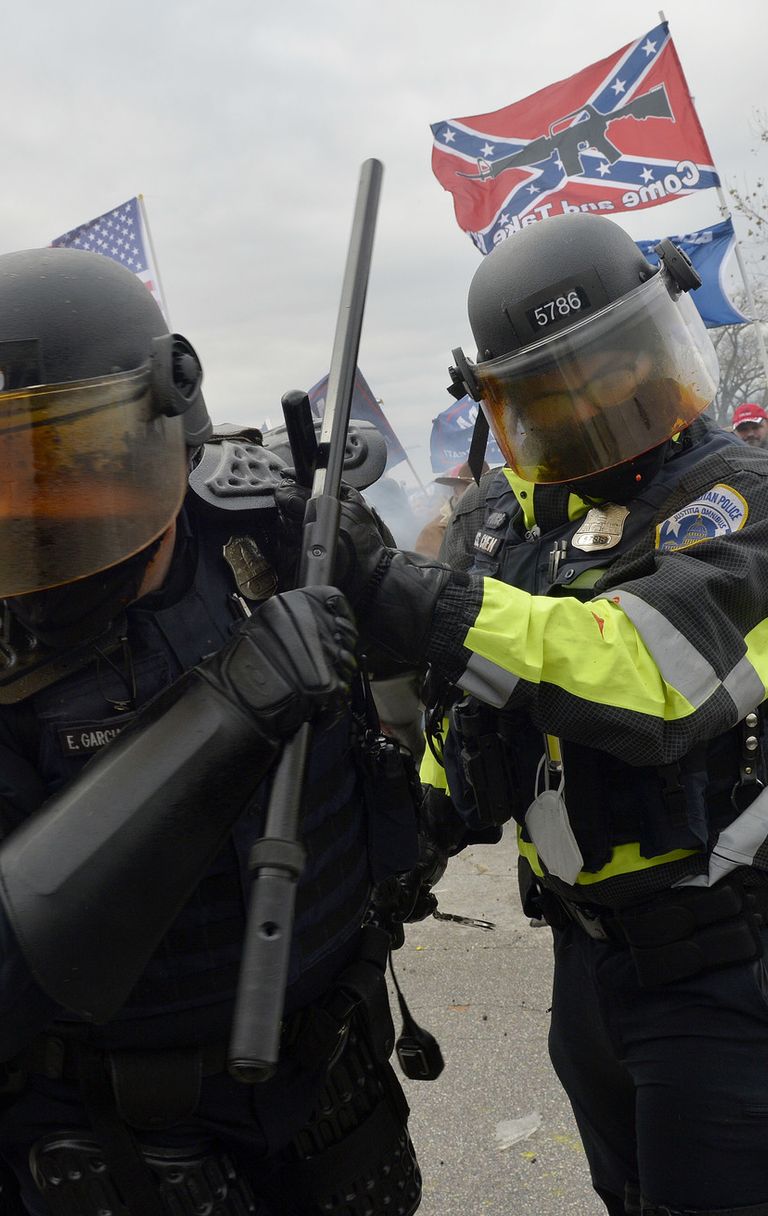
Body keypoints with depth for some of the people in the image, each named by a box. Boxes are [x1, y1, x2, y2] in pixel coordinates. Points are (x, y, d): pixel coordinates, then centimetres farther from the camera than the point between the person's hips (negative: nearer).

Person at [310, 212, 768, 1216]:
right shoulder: (517, 508, 4)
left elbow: (649, 674, -36)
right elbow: (480, 690, 16)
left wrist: (404, 597, -39)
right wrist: (433, 813, 5)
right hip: (589, 951, 7)